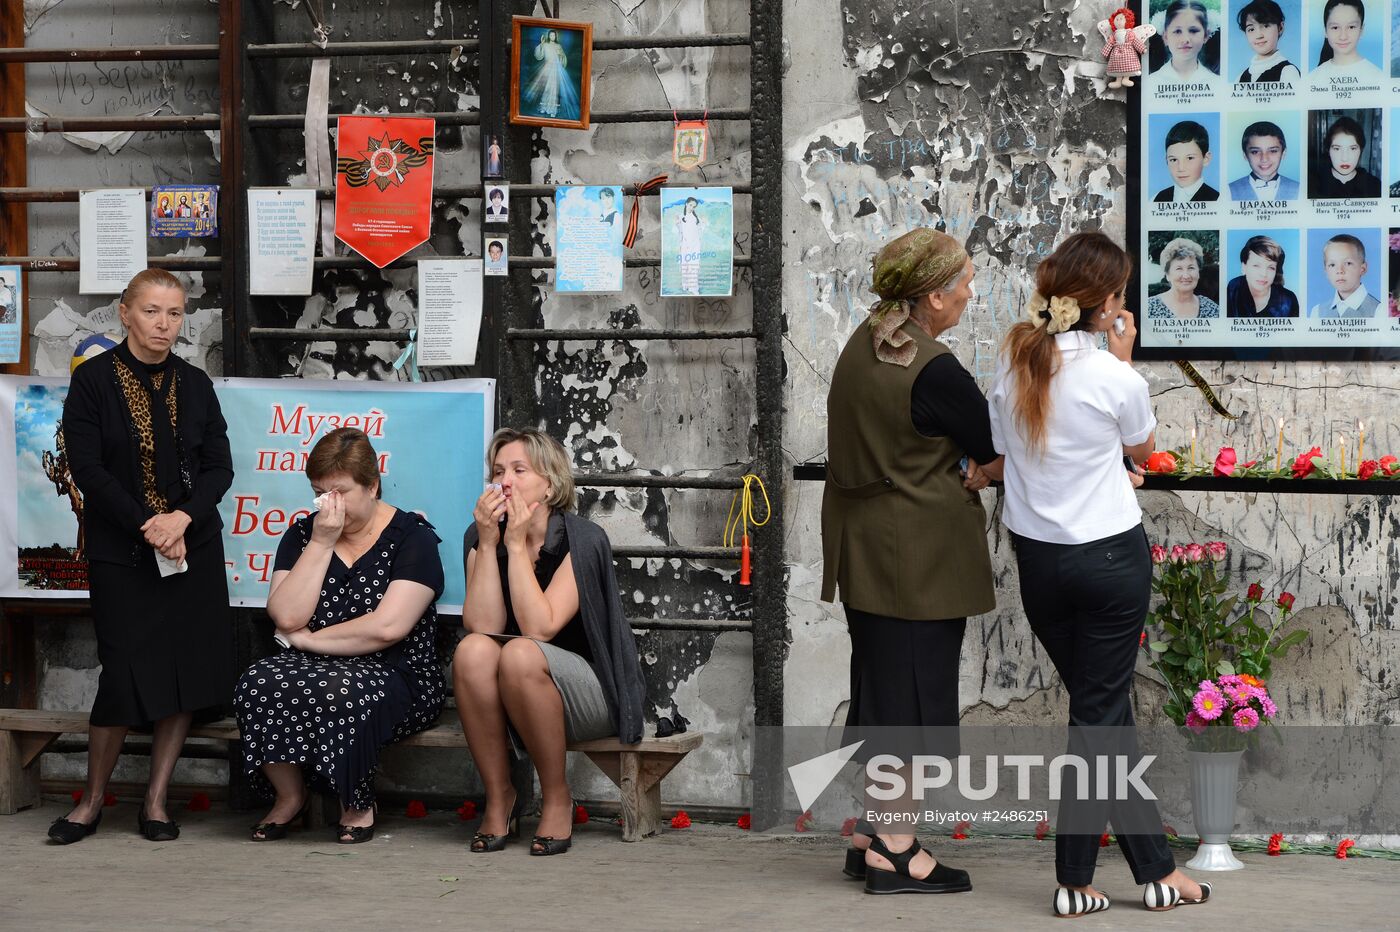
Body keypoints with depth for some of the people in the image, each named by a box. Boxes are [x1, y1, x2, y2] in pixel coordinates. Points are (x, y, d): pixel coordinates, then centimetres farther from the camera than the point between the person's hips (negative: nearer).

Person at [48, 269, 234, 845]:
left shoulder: (194, 385, 8)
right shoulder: (93, 380, -3)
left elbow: (219, 466, 5)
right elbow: (87, 468, -9)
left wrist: (183, 517, -13)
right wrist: (145, 525, -16)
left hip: (193, 547, 4)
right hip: (121, 553, -3)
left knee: (188, 671, -1)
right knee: (127, 674, -8)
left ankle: (156, 799, 10)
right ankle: (92, 802, 8)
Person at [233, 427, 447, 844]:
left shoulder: (412, 536, -3)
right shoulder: (303, 534, 11)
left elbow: (388, 627, -16)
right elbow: (286, 617, -6)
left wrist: (308, 639, -8)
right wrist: (322, 542, -8)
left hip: (397, 676, -4)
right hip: (310, 668, 4)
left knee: (341, 690, -37)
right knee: (260, 683, -28)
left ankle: (358, 804, -10)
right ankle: (288, 795, -5)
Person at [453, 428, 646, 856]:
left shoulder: (583, 541, -12)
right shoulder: (480, 537, 0)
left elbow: (538, 629, -24)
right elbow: (482, 626, -14)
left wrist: (517, 544, -22)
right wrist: (488, 543, -18)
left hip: (590, 694, -3)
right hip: (507, 708, 4)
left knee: (520, 655, -34)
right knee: (473, 650, -28)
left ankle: (557, 800, -16)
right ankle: (499, 799, -17)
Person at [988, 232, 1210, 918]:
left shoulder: (1013, 364, -3)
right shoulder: (1116, 378, -17)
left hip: (1036, 556, 5)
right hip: (1110, 555, -5)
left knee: (1105, 707, 15)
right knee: (1097, 715, 5)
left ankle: (1157, 869, 20)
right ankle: (1074, 881, 10)